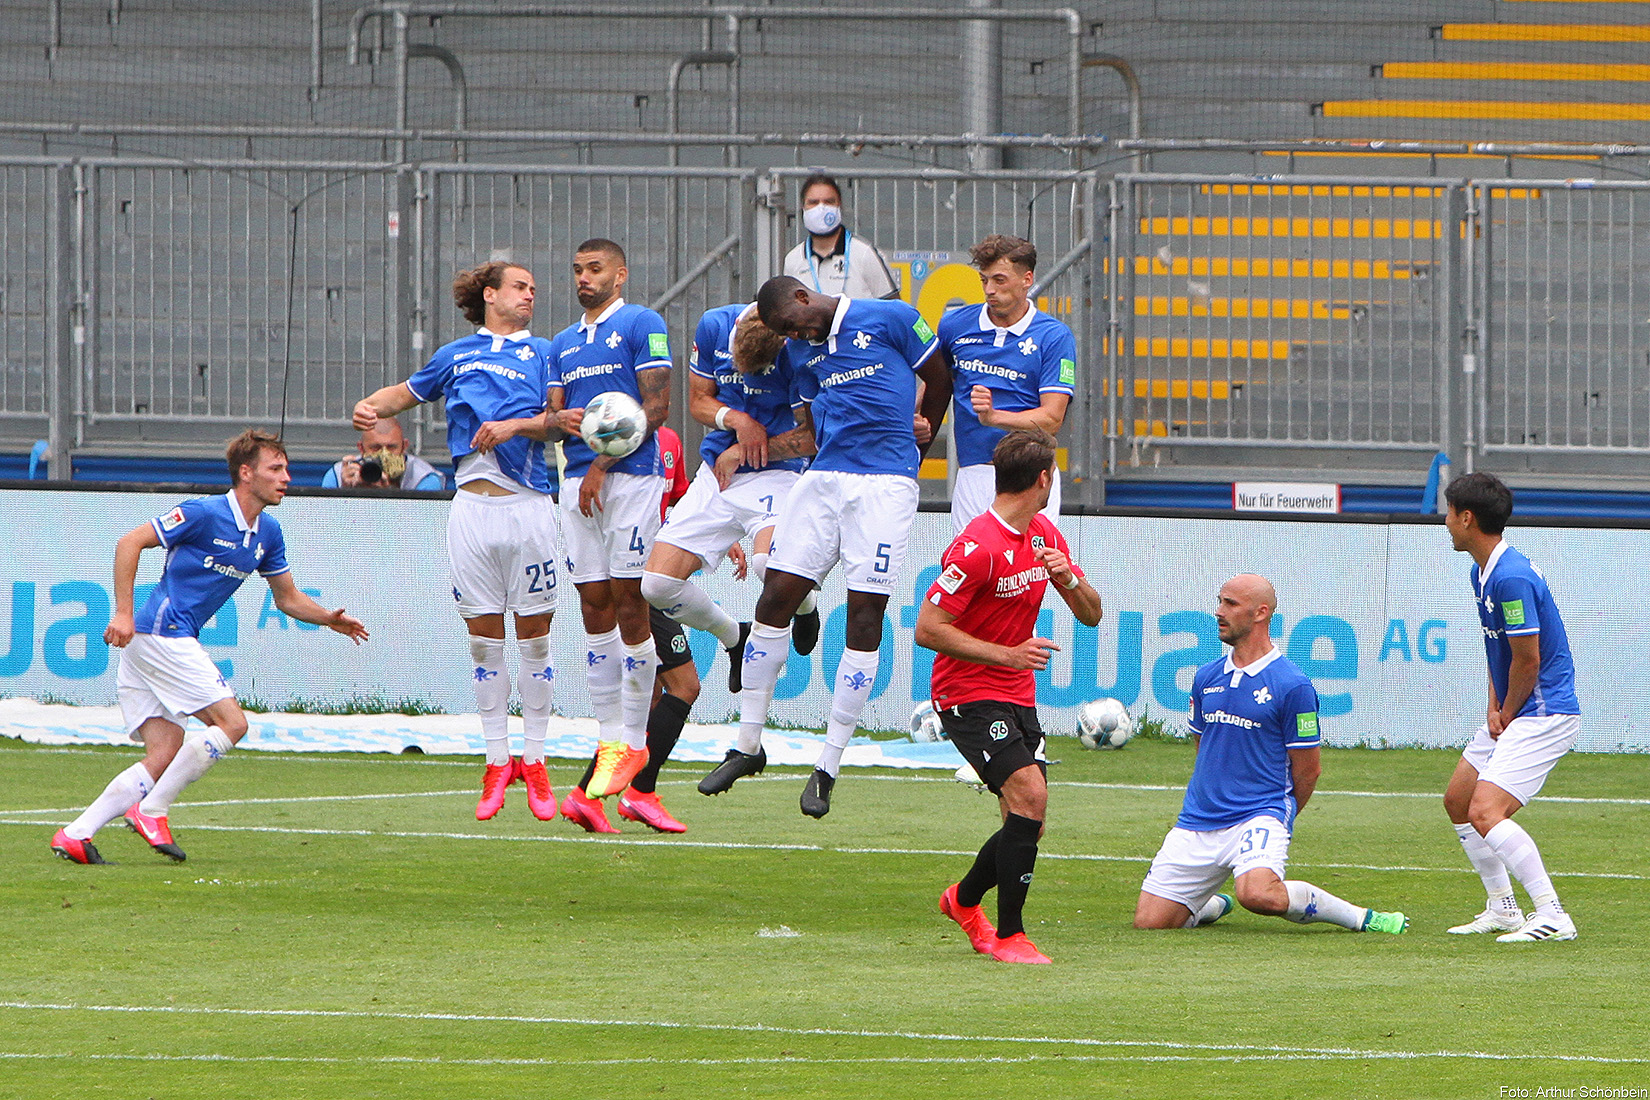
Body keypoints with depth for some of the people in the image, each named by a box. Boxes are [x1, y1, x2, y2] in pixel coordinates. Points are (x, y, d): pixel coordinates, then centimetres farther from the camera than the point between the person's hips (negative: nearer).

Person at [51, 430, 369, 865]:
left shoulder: (268, 534, 13)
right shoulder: (204, 514, -12)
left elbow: (287, 598, 24)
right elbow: (130, 543, -11)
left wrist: (329, 618, 6)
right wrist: (123, 614, -17)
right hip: (160, 632, -9)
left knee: (163, 757, 1)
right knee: (231, 722, -12)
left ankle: (75, 834, -3)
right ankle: (152, 811, -9)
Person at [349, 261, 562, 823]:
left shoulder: (543, 353, 12)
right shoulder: (455, 356, 19)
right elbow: (408, 392, 32)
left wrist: (516, 426, -14)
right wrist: (371, 405, 12)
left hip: (529, 502, -2)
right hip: (473, 500, 2)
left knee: (534, 636, -1)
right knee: (483, 639, 1)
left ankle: (534, 762, 6)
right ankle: (497, 764, 6)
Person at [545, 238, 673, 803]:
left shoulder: (642, 325, -1)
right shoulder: (564, 343, 21)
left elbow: (656, 407, -7)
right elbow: (551, 411, 21)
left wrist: (604, 464, -12)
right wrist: (559, 419, -5)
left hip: (630, 476, -7)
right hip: (578, 481, 7)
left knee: (628, 604, -8)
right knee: (594, 607, 3)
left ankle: (633, 740, -4)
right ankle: (609, 737, 5)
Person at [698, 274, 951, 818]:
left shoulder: (889, 320, -3)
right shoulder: (804, 348, 14)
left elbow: (939, 380, 9)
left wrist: (922, 434, 23)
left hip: (886, 482, -6)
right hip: (823, 479, 6)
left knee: (865, 614, -7)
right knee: (776, 597, -2)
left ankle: (828, 767, -3)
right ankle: (747, 746, 9)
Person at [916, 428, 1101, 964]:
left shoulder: (1044, 534, 8)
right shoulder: (977, 547, -19)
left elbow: (1091, 615, 11)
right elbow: (927, 629, -20)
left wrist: (1068, 578, -11)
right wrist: (1008, 654, -24)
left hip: (1019, 697, 8)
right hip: (970, 695, -8)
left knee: (1028, 821, 7)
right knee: (1029, 794, -23)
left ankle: (964, 899, 35)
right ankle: (1009, 935, -16)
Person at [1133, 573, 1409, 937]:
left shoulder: (1291, 685, -7)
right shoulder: (1206, 677, 12)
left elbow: (1307, 769, 0)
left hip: (1260, 815, -6)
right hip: (1198, 823, 6)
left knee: (1259, 895, -35)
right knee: (1149, 922, -4)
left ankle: (1358, 916, -13)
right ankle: (1212, 905, 28)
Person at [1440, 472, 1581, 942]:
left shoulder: (1512, 578, -24)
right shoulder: (1482, 573, 10)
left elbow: (1528, 660, -21)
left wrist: (1507, 715, -7)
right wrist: (1494, 709, 5)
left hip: (1544, 714, -11)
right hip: (1509, 714, 11)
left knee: (1486, 813, -22)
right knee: (1457, 802, 19)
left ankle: (1552, 917, -21)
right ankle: (1503, 909, 26)